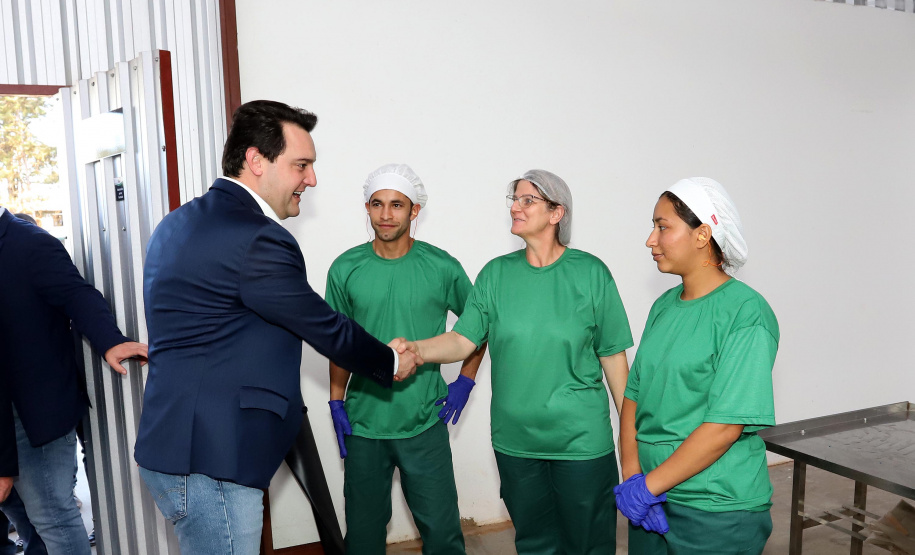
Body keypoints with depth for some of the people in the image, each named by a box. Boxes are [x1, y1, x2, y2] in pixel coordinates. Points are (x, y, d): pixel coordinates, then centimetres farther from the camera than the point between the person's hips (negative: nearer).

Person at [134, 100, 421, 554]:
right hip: (210, 461, -10)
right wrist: (392, 362, 5)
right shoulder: (257, 239, -21)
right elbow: (327, 330, -11)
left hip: (174, 445, 10)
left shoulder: (178, 224, 11)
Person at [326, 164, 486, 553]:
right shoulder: (346, 269, -2)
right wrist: (336, 403, 3)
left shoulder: (441, 267, -5)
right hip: (363, 423, 1)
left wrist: (465, 380, 1)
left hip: (425, 423, -1)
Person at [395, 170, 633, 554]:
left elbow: (613, 355, -2)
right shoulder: (496, 274, 1)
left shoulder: (590, 273, -6)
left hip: (582, 439, -2)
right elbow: (463, 340, -5)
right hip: (515, 440, 3)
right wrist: (415, 349, -24)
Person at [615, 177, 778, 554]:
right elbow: (634, 393, 4)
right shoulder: (664, 306, 6)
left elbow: (725, 427, -21)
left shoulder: (745, 313, -16)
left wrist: (648, 486, -18)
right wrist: (632, 473, -8)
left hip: (717, 512, -6)